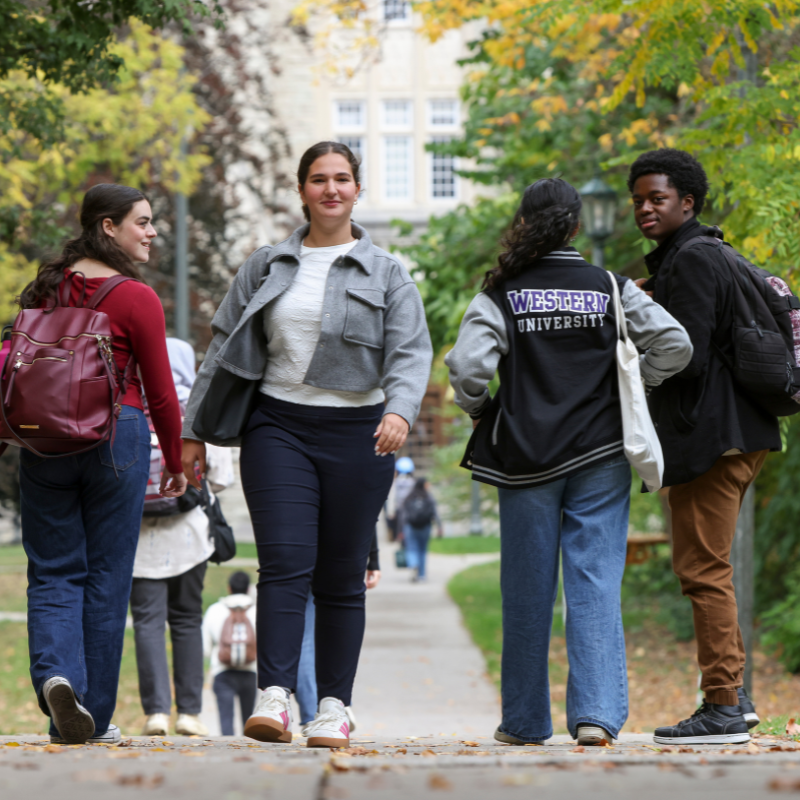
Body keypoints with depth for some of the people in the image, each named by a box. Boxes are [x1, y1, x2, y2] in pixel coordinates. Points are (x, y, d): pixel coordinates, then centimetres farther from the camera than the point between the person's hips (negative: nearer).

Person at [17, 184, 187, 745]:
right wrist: (176, 464, 8)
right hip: (117, 436, -3)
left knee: (54, 572, 8)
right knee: (106, 577, 6)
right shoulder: (137, 299, -9)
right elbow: (161, 393, -5)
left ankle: (56, 674, -19)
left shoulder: (48, 285, 4)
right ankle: (94, 717, 10)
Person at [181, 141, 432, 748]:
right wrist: (193, 430, 11)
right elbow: (223, 350, 15)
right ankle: (275, 698, -22)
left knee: (342, 577, 1)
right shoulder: (267, 267, 12)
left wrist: (399, 410, -25)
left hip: (355, 433, -1)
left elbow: (411, 353, -5)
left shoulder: (386, 274, 7)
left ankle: (334, 707, 7)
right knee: (285, 562, -14)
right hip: (279, 428, 1)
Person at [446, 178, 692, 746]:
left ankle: (525, 721, 16)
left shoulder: (502, 295, -2)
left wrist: (481, 411, 6)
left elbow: (468, 367, -13)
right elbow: (675, 345, -5)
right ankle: (597, 712, -14)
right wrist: (630, 389, 9)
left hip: (525, 459, 0)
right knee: (596, 584, -1)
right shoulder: (610, 289, 2)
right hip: (600, 456, 0)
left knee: (527, 591, 8)